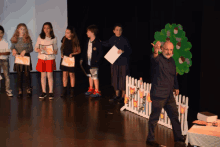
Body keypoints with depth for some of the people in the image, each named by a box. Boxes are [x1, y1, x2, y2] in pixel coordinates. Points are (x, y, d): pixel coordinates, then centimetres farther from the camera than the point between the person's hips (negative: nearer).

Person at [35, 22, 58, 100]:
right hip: (41, 58, 2)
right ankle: (44, 92, 16)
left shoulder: (54, 38, 2)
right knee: (43, 75, 6)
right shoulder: (40, 37, 4)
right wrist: (39, 49, -16)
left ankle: (51, 92, 9)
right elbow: (35, 48, 6)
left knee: (49, 75, 1)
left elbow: (55, 49, 5)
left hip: (50, 59, -1)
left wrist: (55, 52, -18)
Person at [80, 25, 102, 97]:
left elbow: (100, 53, -13)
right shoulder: (88, 41, 9)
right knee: (90, 75, 17)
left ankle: (97, 91, 2)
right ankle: (91, 89, 30)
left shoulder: (97, 42, -14)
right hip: (88, 61, 8)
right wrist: (82, 58, 14)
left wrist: (96, 60, -18)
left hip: (94, 63, -8)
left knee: (95, 76, -6)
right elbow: (85, 50, 17)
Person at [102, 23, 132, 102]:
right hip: (114, 61, 5)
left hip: (123, 63, -5)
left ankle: (123, 96, 11)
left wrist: (123, 51, -29)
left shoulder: (124, 40, -13)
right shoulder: (112, 39, 2)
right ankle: (117, 95, 27)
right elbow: (107, 44, 24)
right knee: (115, 78, 13)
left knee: (123, 79, 0)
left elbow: (130, 51, -12)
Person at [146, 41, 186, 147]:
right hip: (158, 95, -8)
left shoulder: (172, 61, 12)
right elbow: (154, 59, -38)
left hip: (169, 95, 8)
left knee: (174, 116, 11)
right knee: (154, 117, 2)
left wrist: (176, 87, 27)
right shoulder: (158, 59, -12)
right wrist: (155, 52, -59)